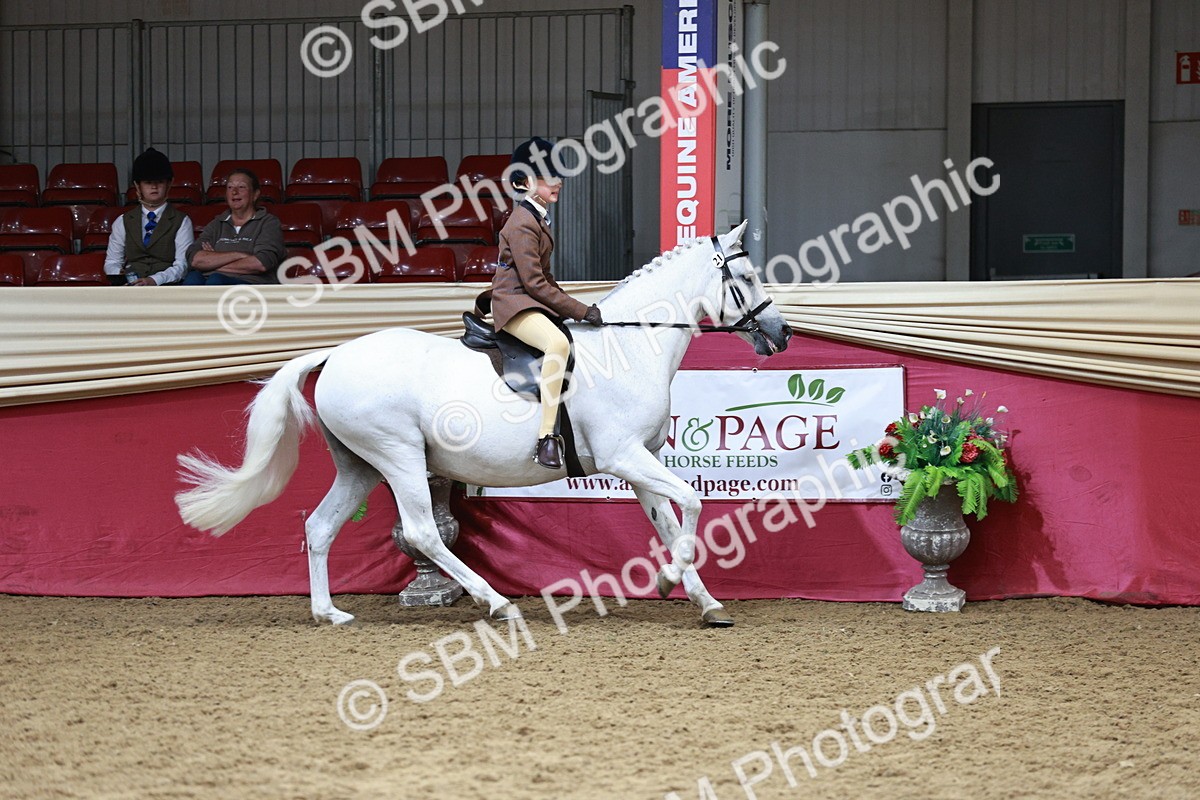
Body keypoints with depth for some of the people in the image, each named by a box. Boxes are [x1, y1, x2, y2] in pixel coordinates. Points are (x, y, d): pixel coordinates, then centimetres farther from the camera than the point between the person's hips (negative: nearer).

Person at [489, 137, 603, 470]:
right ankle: (547, 438, -42)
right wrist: (580, 311, -18)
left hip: (536, 301, 11)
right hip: (514, 302, -11)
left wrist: (573, 307, 13)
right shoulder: (522, 223, -15)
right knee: (558, 342, -38)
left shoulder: (539, 218, 16)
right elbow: (534, 282, -20)